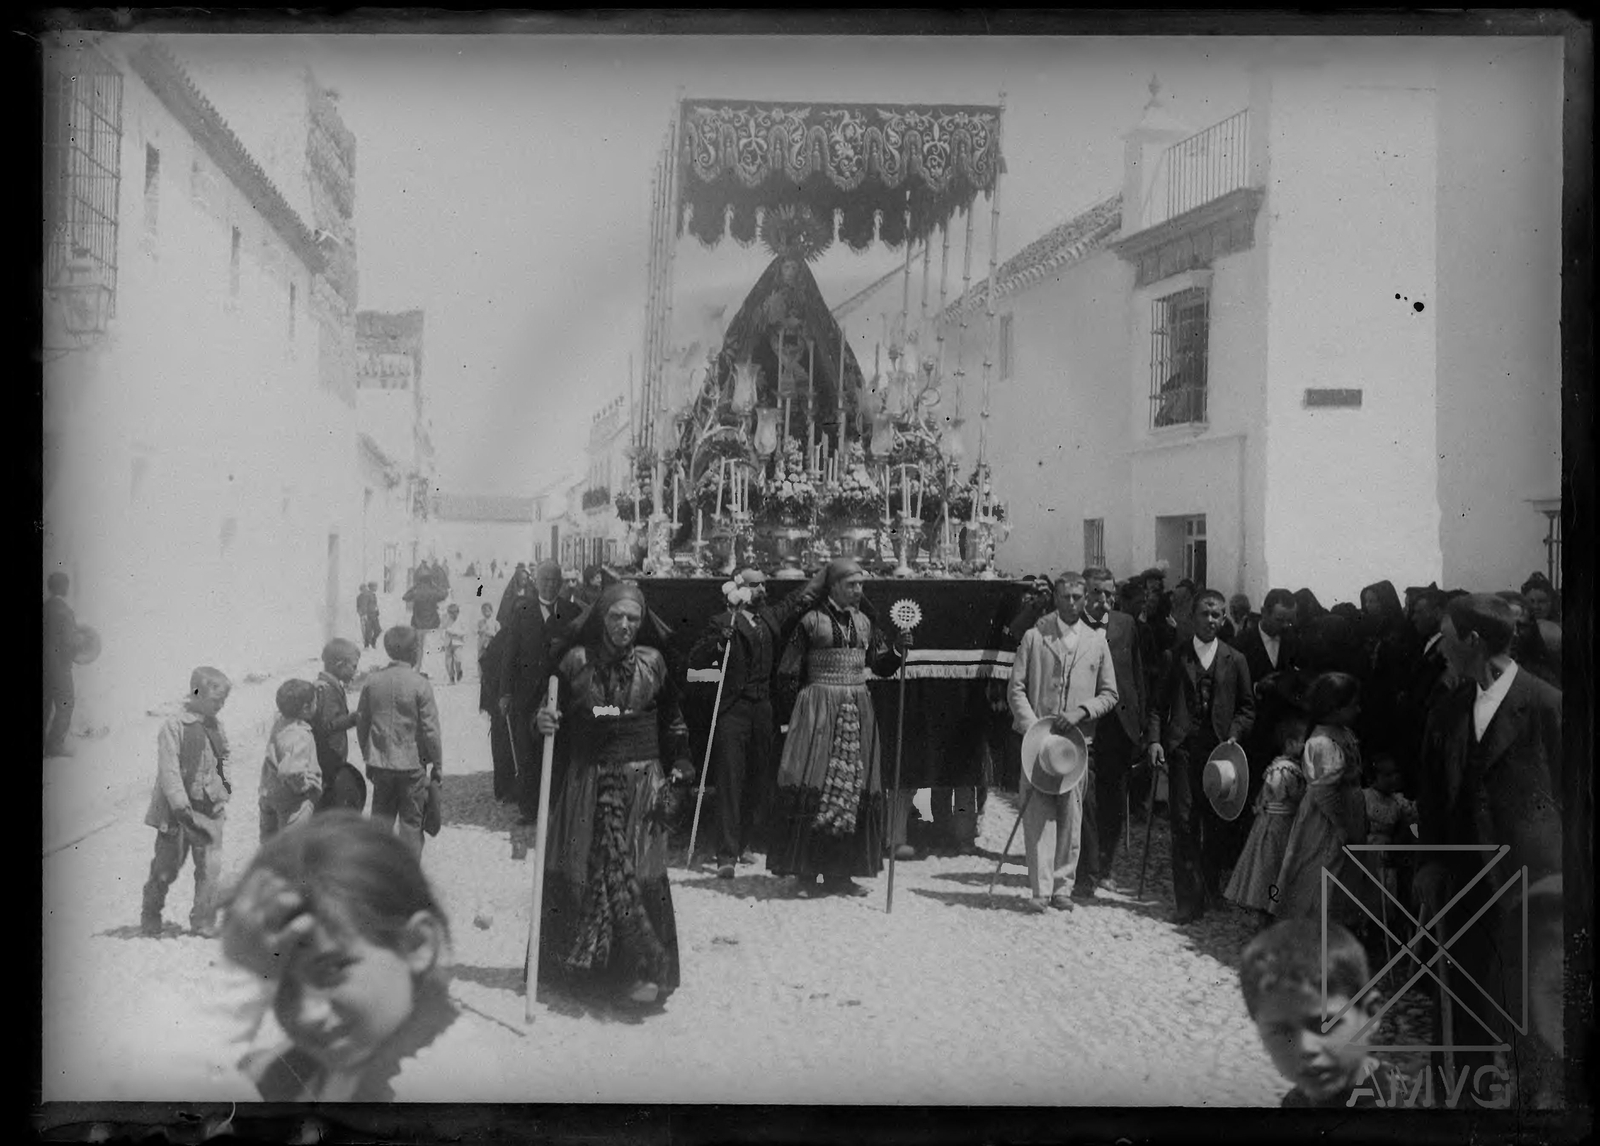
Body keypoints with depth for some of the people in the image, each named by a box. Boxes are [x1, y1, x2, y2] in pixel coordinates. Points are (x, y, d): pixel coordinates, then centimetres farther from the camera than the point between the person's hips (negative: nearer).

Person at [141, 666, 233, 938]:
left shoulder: (217, 727, 10)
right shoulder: (173, 726, -9)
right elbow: (169, 770, -14)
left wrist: (224, 784, 8)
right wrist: (181, 806, -20)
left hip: (210, 810, 4)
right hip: (177, 812, -4)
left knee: (210, 869, -3)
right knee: (166, 867, 5)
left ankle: (204, 923, 7)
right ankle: (150, 920, 26)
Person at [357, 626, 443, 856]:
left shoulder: (372, 681, -2)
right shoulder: (420, 684, -15)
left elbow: (361, 723, 6)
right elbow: (430, 730, -12)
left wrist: (368, 758, 18)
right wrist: (437, 763, -1)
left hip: (380, 762, 4)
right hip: (411, 764, -4)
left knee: (381, 818, 16)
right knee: (411, 821, 8)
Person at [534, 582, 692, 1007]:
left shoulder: (651, 663, 4)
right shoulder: (577, 661, 1)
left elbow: (672, 720, 13)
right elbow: (557, 719, 8)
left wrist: (681, 764, 3)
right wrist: (543, 722, -14)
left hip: (640, 784, -1)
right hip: (585, 781, 1)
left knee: (637, 872, -8)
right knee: (576, 870, 3)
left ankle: (646, 970, -4)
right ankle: (571, 960, 18)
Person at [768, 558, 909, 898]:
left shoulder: (863, 622, 12)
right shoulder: (811, 620, -5)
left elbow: (881, 666, 15)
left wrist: (898, 649, -3)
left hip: (857, 711, 6)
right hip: (819, 709, -6)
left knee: (855, 789, 5)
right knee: (814, 785, -8)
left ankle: (839, 873, 12)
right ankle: (805, 873, -2)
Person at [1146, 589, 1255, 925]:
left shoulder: (1235, 661, 10)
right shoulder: (1177, 656, 10)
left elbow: (1246, 708, 13)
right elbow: (1158, 704, 8)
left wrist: (1234, 735, -5)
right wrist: (1155, 739, -5)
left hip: (1219, 749, 1)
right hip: (1182, 749, -1)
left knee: (1214, 824, 7)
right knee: (1184, 823, -6)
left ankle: (1211, 890, 25)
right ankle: (1189, 901, -4)